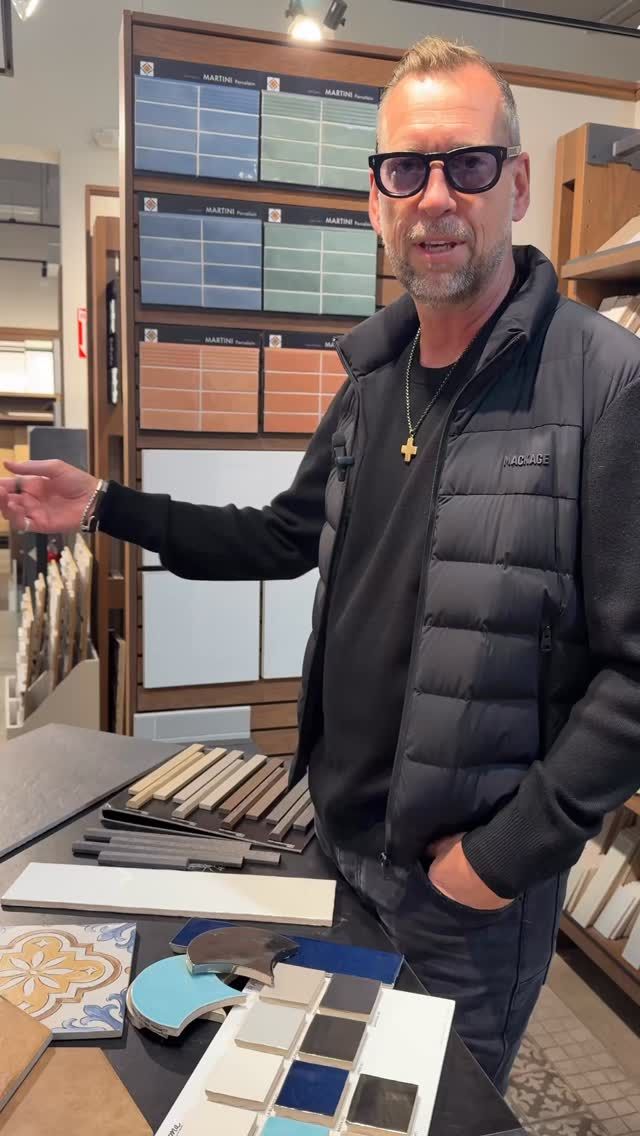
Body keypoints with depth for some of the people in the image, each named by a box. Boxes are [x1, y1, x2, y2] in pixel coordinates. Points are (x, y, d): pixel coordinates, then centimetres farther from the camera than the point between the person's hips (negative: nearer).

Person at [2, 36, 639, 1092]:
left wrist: (513, 848, -18)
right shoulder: (375, 381, 3)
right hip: (342, 830, 7)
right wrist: (107, 508, 6)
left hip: (476, 883, -6)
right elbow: (289, 537, 12)